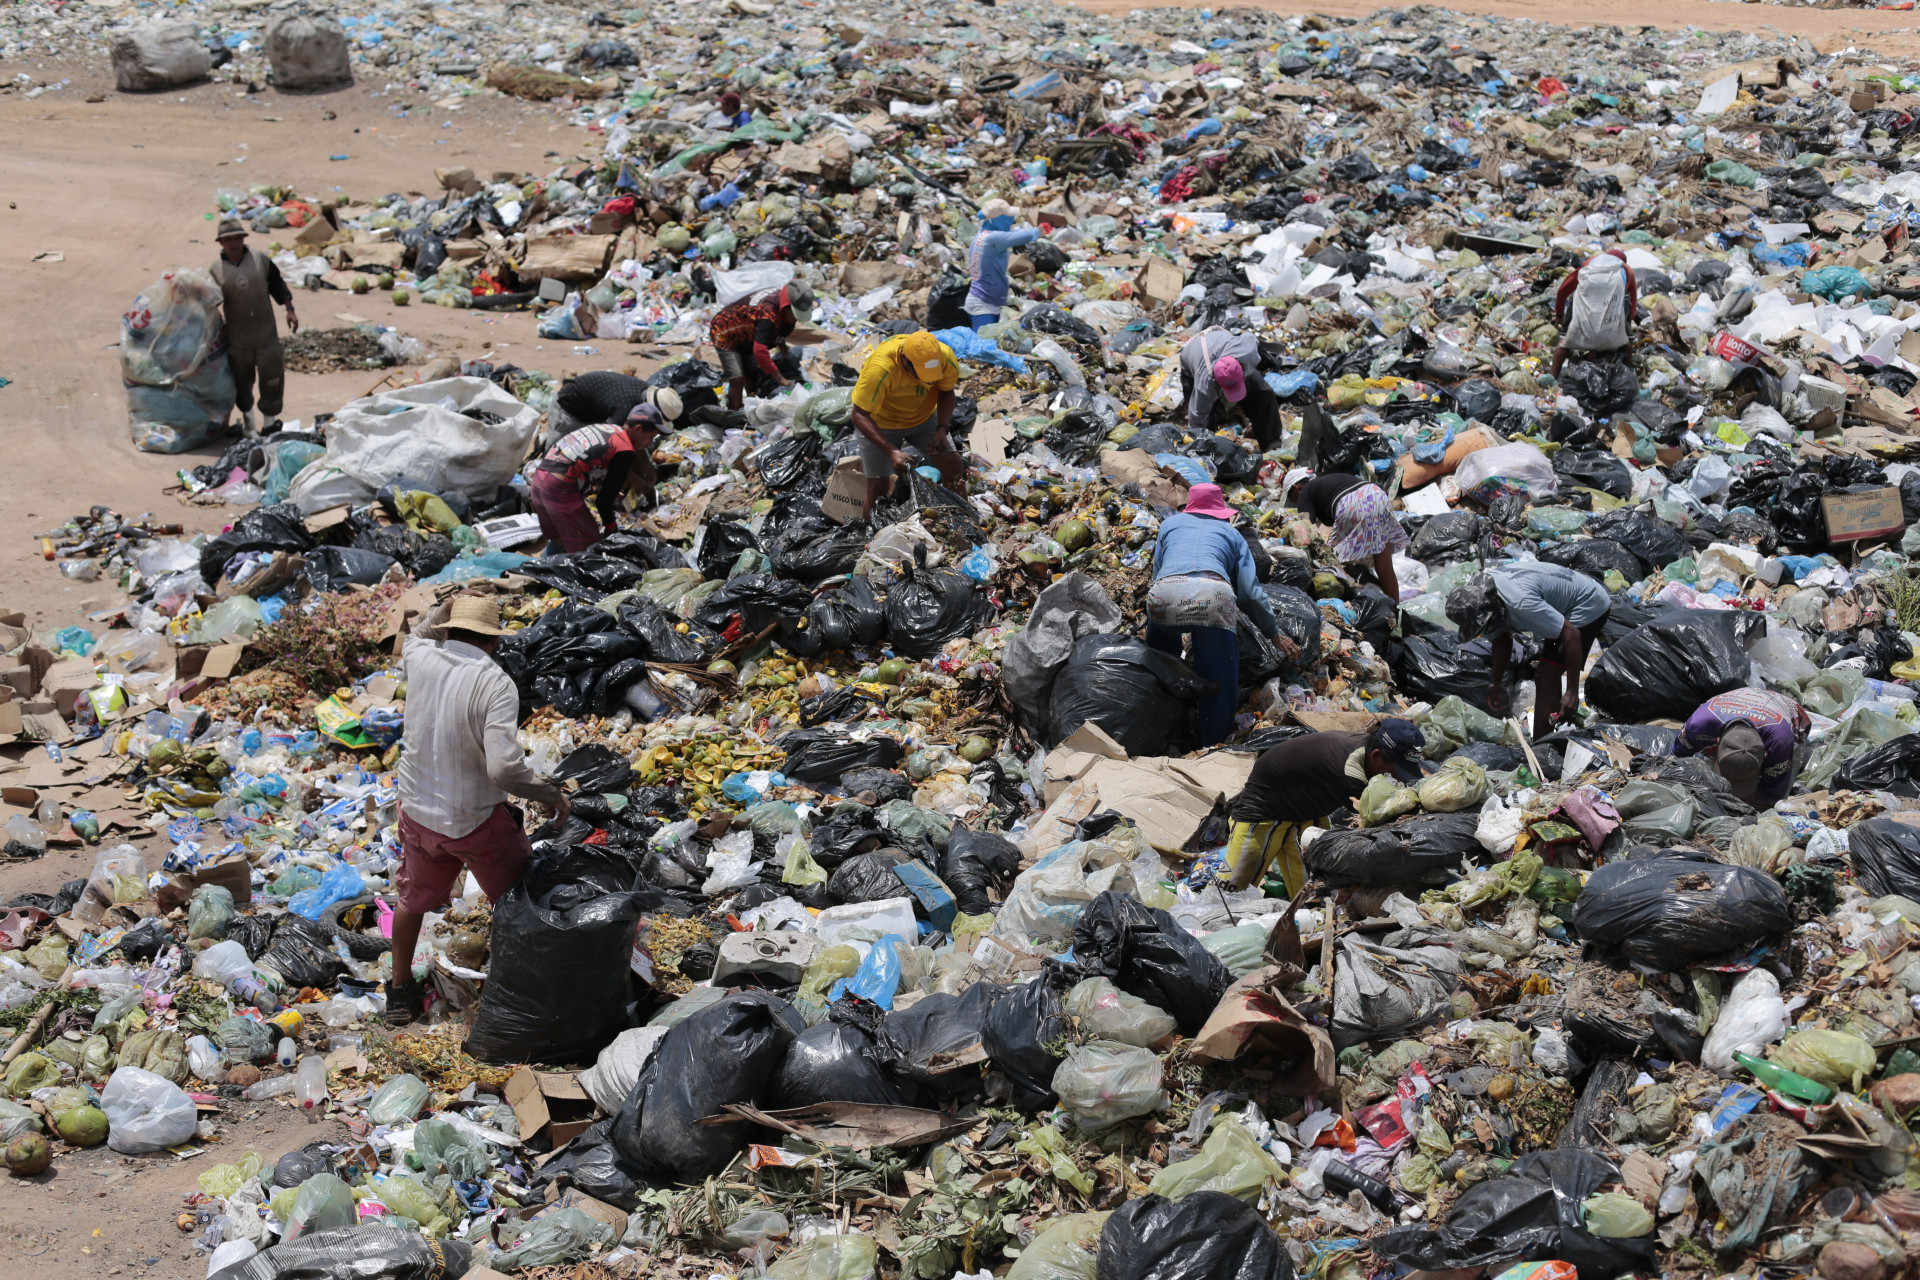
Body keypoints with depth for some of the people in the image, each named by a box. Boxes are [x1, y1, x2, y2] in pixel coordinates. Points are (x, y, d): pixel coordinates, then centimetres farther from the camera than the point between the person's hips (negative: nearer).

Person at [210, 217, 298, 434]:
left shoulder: (261, 260, 1)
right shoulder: (216, 269, -1)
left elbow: (278, 286, 10)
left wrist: (290, 310, 4)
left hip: (266, 334, 0)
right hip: (236, 338, 0)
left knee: (272, 376, 0)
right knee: (241, 379, 10)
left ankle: (270, 419, 14)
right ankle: (247, 416, 31)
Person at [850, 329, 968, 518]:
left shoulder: (945, 358, -26)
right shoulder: (880, 368, -40)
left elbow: (946, 392, -4)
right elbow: (860, 415, -34)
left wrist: (942, 430, -20)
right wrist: (891, 451, -43)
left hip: (924, 417, 4)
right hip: (881, 423, -4)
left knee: (953, 465, -5)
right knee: (879, 485, -6)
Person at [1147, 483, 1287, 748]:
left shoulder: (1169, 524, 35)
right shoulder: (1232, 533, 33)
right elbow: (1250, 593, 25)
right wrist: (1276, 636, 34)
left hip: (1165, 592, 2)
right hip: (1213, 595, -2)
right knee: (1219, 685, 7)